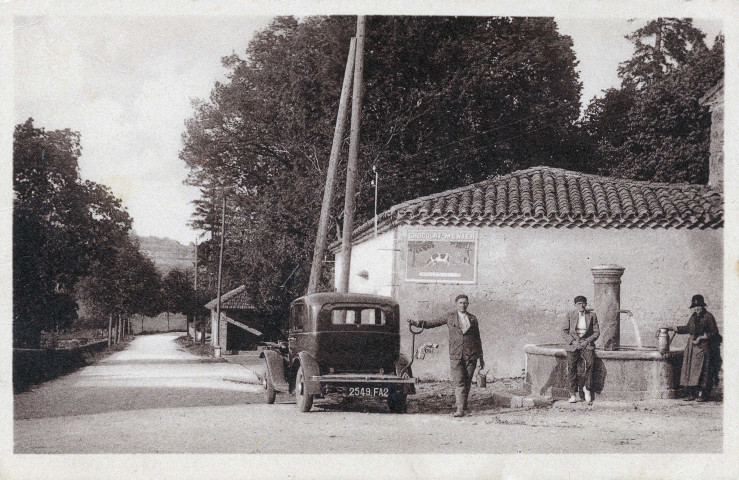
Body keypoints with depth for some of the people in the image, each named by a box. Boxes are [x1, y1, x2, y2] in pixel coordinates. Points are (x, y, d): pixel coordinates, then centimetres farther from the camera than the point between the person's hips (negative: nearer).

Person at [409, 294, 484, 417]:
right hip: (456, 355, -1)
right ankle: (460, 409, -16)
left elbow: (477, 339, 15)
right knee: (458, 383, -11)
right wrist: (417, 323, -7)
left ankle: (463, 404, 19)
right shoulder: (450, 317, 9)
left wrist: (481, 358, 16)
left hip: (471, 355, 1)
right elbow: (432, 323, 10)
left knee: (467, 382, 3)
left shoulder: (473, 319, 11)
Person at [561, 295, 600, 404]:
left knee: (589, 363, -28)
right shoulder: (570, 315, 7)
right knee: (571, 365, -19)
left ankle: (587, 388, -12)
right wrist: (573, 341, -9)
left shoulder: (591, 315, 7)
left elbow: (596, 332, 6)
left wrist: (587, 341, -9)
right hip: (573, 343, 1)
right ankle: (574, 394, -13)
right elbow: (564, 331, 5)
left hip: (587, 343, -1)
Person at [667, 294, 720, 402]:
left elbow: (714, 332, -6)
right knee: (689, 368, 3)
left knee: (701, 370, -7)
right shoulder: (693, 317, 13)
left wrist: (701, 338, -13)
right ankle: (691, 394, 7)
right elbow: (688, 328, 26)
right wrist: (674, 328, 25)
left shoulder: (708, 317, -6)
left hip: (703, 346, -7)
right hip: (691, 345, 7)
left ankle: (702, 394, -3)